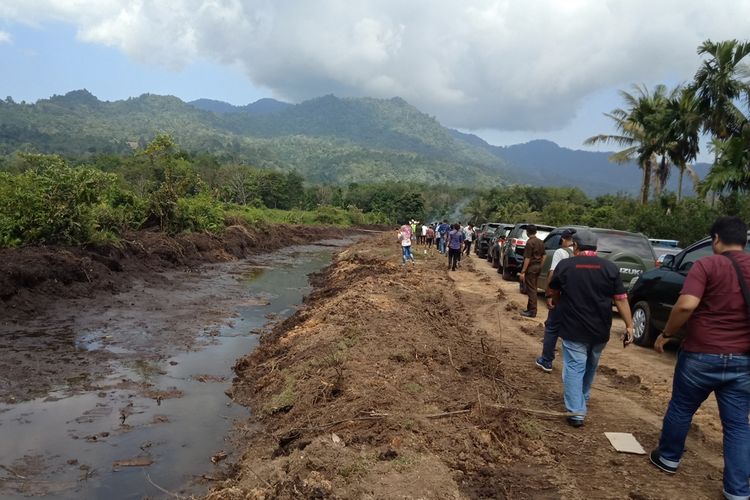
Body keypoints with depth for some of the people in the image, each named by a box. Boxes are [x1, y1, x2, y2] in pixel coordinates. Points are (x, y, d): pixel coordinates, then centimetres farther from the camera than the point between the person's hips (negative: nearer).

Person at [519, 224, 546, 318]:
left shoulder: (530, 242, -16)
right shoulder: (540, 242, 10)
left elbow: (527, 258, -20)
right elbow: (544, 255, 14)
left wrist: (523, 272, -18)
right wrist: (540, 266, 19)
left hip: (531, 267, -8)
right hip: (538, 267, 8)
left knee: (531, 289, -4)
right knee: (533, 288, 16)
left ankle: (532, 311, -2)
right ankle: (530, 308, 24)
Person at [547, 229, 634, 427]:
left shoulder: (565, 265, -4)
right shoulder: (610, 268, -2)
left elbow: (552, 292, 9)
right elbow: (621, 299, -4)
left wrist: (564, 306, 29)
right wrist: (629, 325, 0)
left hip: (573, 329, -3)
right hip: (600, 330, 3)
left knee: (574, 368, 1)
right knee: (590, 366, 22)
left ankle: (576, 412, -6)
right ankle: (582, 399, 40)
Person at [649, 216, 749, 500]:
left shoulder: (707, 265, -11)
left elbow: (686, 306, -23)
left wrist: (666, 334, -9)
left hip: (702, 355, -4)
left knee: (681, 409, 16)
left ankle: (668, 458, 33)